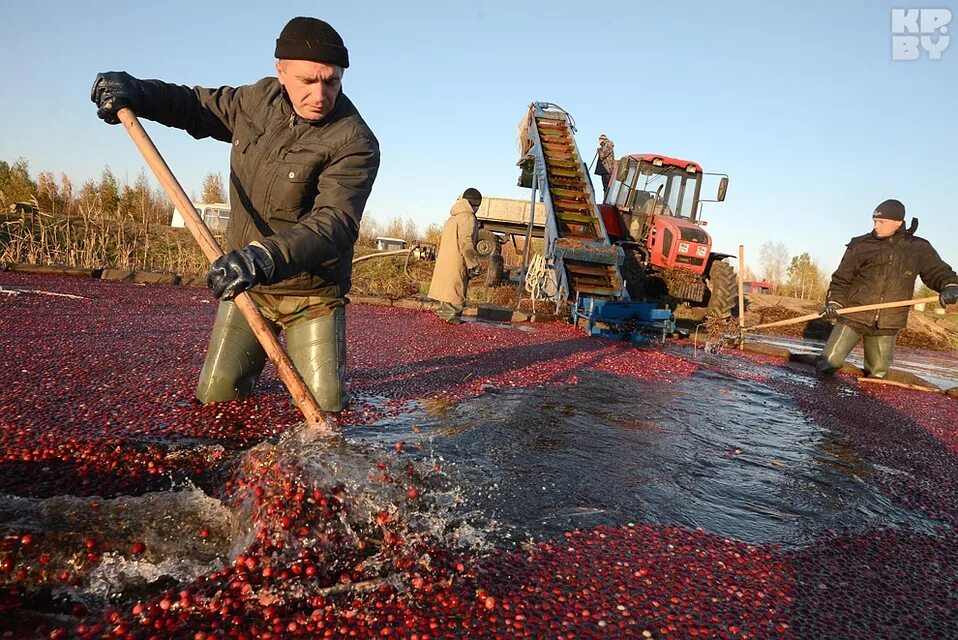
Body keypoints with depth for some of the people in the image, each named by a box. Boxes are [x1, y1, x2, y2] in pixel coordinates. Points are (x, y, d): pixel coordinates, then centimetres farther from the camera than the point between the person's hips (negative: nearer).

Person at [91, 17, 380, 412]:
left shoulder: (355, 144, -19)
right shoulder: (260, 100, 1)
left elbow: (333, 224, -31)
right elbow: (198, 106, 18)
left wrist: (266, 258, -45)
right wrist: (136, 92, -1)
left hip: (311, 295, -4)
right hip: (244, 284, 4)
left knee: (325, 404, -6)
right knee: (217, 395, 5)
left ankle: (301, 351, 27)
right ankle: (254, 357, 38)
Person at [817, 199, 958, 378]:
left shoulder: (918, 248, 4)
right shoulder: (860, 245, 0)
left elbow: (938, 271, 9)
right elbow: (841, 278, 4)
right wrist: (834, 302, -11)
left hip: (886, 326, 2)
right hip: (853, 318, -1)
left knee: (877, 374, 9)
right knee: (829, 363, -7)